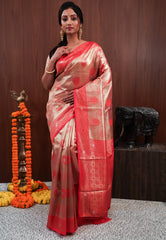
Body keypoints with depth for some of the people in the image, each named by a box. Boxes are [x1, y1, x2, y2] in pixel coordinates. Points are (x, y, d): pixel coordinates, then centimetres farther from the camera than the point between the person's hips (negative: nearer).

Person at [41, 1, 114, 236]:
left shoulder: (93, 48, 8)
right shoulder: (55, 51, 17)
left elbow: (106, 76, -1)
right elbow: (46, 84, 13)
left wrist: (79, 92, -10)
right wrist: (52, 60, -1)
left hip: (85, 109, -1)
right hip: (60, 109, 2)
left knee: (87, 154, -7)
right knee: (65, 148, -15)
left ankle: (88, 207, 14)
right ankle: (66, 213, 0)